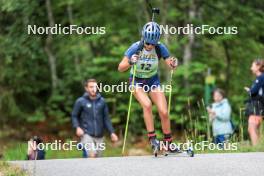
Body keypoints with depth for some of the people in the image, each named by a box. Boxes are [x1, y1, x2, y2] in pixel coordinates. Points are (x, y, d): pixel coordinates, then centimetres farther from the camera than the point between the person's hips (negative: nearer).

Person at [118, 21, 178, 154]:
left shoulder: (160, 48, -17)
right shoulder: (136, 48, -24)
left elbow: (170, 65, -14)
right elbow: (120, 68, -27)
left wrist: (173, 64, -37)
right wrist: (130, 62, -47)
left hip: (153, 81, 2)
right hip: (137, 81, -2)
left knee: (164, 112, -8)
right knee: (147, 104, -29)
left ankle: (169, 143, 8)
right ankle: (152, 138, -23)